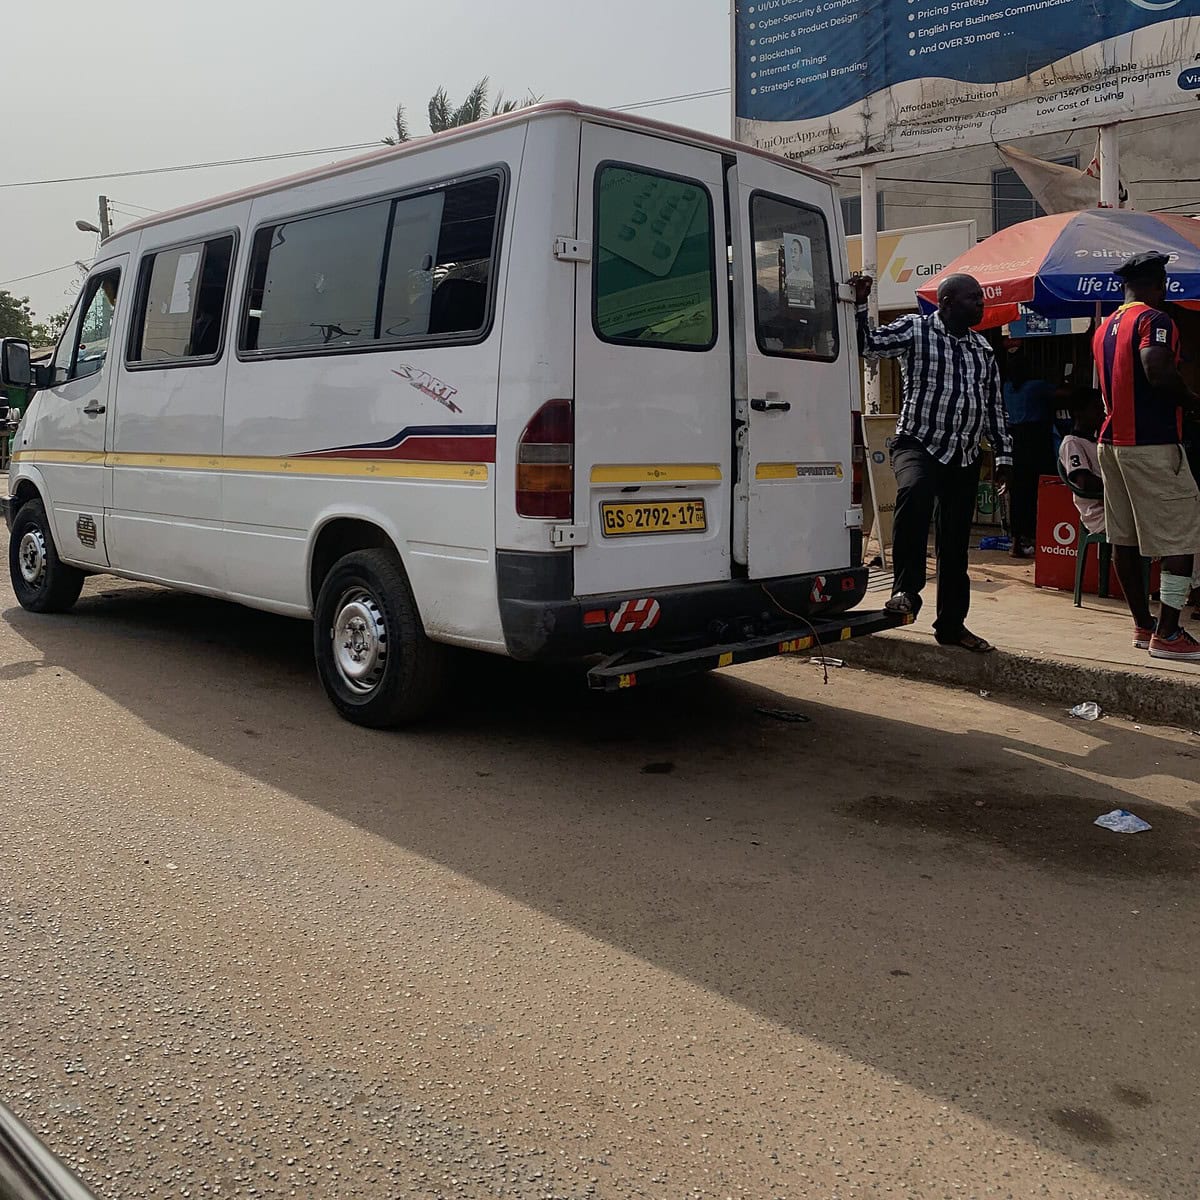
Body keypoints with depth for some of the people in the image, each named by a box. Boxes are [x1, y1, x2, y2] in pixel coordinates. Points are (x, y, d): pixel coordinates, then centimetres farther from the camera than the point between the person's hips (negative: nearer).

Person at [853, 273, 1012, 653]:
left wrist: (1004, 457, 15)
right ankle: (907, 588, -28)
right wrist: (859, 306, -23)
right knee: (915, 492, -39)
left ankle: (952, 624, 20)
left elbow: (995, 407, 18)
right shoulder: (915, 330, 1)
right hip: (918, 444, -6)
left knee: (956, 544, 8)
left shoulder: (983, 350, 16)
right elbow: (868, 344, -9)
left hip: (965, 458, 6)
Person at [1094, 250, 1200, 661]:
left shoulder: (1104, 329, 17)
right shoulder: (1153, 319, -10)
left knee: (1125, 537, 10)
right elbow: (1159, 373, -26)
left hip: (1112, 441, 9)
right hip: (1152, 444, -9)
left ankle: (1143, 625, 18)